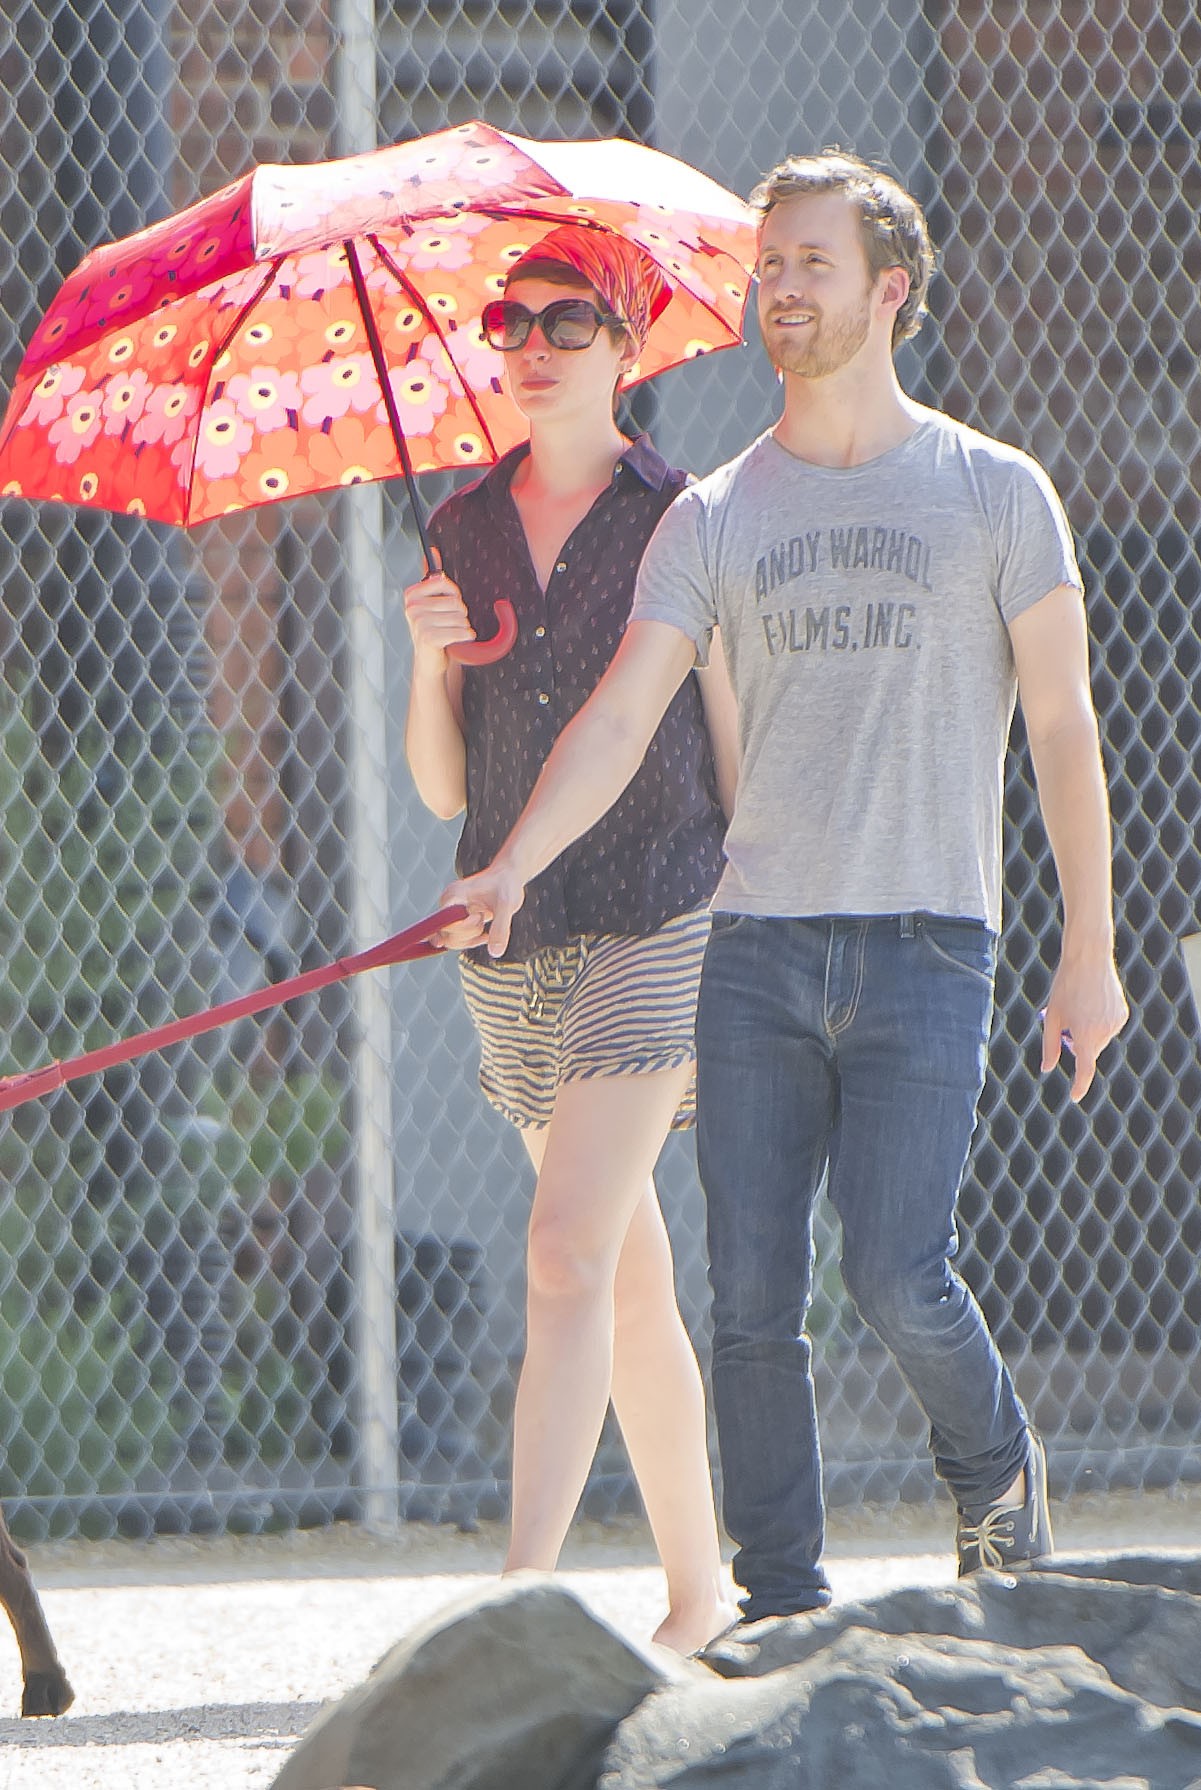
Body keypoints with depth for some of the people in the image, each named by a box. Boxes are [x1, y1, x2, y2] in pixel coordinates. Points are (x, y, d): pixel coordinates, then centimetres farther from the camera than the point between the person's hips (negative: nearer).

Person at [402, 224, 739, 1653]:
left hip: (656, 919, -5)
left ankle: (521, 1593, -25)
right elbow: (445, 787, 11)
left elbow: (740, 751, 0)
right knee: (632, 1281, 12)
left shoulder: (684, 523, -2)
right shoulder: (466, 532, 11)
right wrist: (429, 660, -8)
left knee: (568, 1253, -18)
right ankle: (700, 1588, 22)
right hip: (514, 937, 5)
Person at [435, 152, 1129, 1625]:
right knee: (751, 1296, -2)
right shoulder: (715, 518, 10)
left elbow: (1061, 726, 6)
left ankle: (997, 1476, 15)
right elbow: (623, 714, 1)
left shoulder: (993, 492, 5)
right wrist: (511, 869, -15)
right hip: (756, 947, 3)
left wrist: (1089, 944, 1)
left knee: (894, 1273, -14)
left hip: (923, 937, -3)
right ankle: (781, 1603, 6)